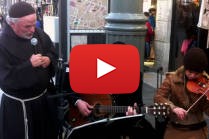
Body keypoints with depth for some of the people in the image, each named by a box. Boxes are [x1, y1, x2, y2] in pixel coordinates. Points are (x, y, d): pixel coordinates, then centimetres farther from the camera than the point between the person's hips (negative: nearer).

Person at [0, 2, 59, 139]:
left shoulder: (39, 34, -2)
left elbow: (53, 54, 12)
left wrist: (49, 60, -12)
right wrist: (29, 65, -31)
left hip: (44, 97, 6)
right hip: (18, 105, -6)